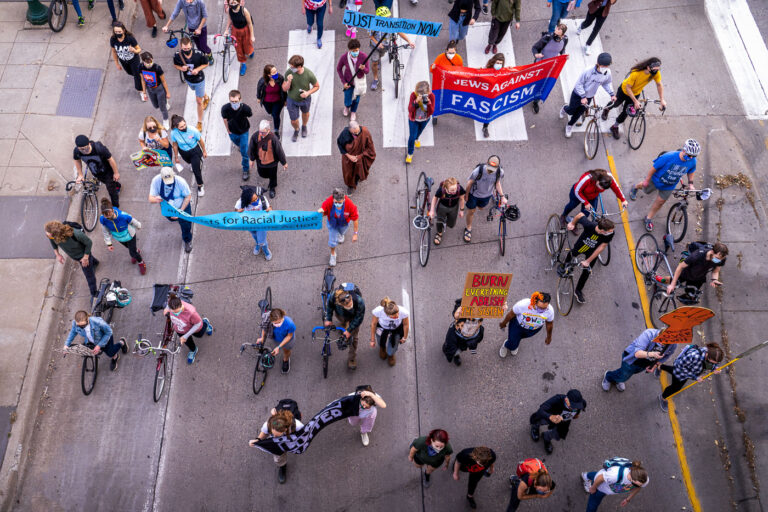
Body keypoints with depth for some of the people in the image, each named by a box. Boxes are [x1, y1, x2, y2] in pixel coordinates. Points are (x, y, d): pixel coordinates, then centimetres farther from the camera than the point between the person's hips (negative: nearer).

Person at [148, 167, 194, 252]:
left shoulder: (180, 181, -35)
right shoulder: (156, 181, -30)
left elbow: (188, 196, -21)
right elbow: (151, 198, -25)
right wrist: (156, 199, -52)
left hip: (182, 207, -2)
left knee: (185, 225, 14)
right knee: (173, 219, 32)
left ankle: (187, 241, 47)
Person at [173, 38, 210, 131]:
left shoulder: (198, 54, -30)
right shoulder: (177, 55, -25)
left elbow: (206, 64, -12)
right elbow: (175, 65, -4)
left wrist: (197, 69, -29)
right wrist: (181, 68, -28)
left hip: (199, 80, -4)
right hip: (188, 80, 4)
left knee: (199, 101, 3)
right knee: (197, 91, 34)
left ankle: (200, 122, 19)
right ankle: (206, 98, 70)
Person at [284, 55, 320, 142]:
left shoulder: (309, 74, -31)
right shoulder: (289, 72, -26)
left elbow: (317, 86, -14)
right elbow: (284, 89, -19)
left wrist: (308, 92, -31)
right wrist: (289, 81, -39)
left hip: (305, 100, 0)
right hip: (292, 100, 0)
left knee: (305, 113, 30)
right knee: (293, 120, 13)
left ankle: (304, 126, 65)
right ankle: (296, 130, 51)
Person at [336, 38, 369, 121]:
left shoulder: (364, 57, -28)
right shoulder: (344, 57, -27)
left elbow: (366, 72, -17)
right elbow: (338, 68, -8)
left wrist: (363, 68, -41)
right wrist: (343, 82, -11)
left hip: (359, 81, 1)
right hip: (348, 82, 0)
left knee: (356, 98, 22)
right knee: (348, 102, 8)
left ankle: (353, 111, 57)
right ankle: (347, 106, 50)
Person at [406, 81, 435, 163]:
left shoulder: (431, 96, -30)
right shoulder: (413, 95, -33)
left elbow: (431, 112, -27)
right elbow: (410, 110, -35)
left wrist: (428, 103, -47)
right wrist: (416, 101, -52)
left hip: (425, 119, 3)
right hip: (413, 119, -3)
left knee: (419, 131, 33)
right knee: (412, 136, 2)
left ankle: (416, 139, 72)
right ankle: (410, 154, 27)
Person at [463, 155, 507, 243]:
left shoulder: (500, 172, -30)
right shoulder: (478, 171, -39)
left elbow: (497, 182, -7)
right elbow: (469, 183, -19)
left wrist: (502, 196, -12)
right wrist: (466, 196, -6)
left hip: (487, 195, 3)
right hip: (474, 194, -3)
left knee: (480, 208, 30)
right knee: (471, 211, 16)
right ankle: (468, 228, 42)